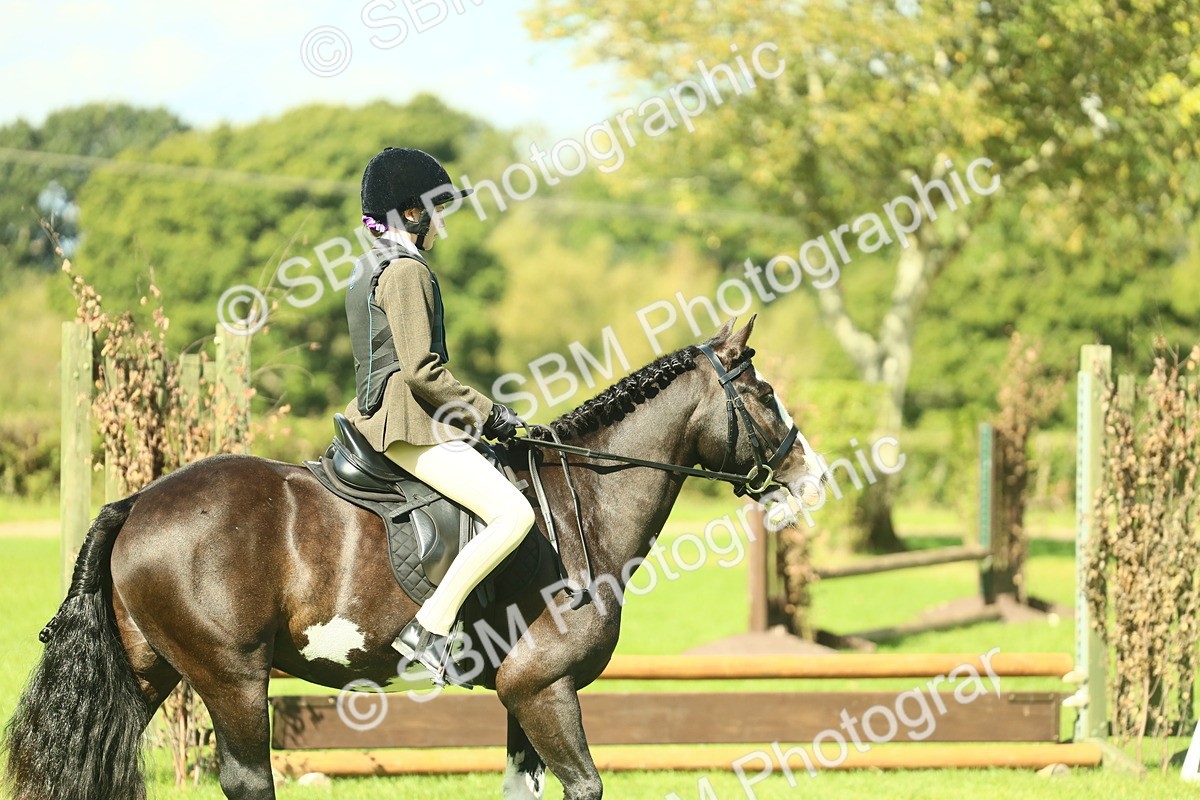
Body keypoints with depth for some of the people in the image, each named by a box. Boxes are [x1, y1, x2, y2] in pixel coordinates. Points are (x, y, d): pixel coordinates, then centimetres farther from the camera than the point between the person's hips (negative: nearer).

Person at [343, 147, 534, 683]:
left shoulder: (369, 271, 18)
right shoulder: (406, 270, -13)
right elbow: (421, 370, -20)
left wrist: (478, 413, 19)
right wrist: (488, 413, -10)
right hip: (409, 425, -11)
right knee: (513, 513, -23)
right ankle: (430, 628, -23)